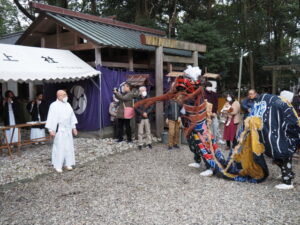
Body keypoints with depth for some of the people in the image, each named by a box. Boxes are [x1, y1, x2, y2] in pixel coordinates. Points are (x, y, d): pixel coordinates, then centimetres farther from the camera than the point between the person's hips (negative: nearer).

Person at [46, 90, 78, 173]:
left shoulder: (68, 105, 12)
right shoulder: (54, 105, -8)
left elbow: (72, 116, 17)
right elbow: (51, 118, -11)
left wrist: (74, 127, 15)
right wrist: (51, 130, -15)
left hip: (68, 129, 6)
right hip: (59, 129, -6)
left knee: (69, 146, 7)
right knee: (59, 147, -5)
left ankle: (68, 164, 18)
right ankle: (58, 165, 4)